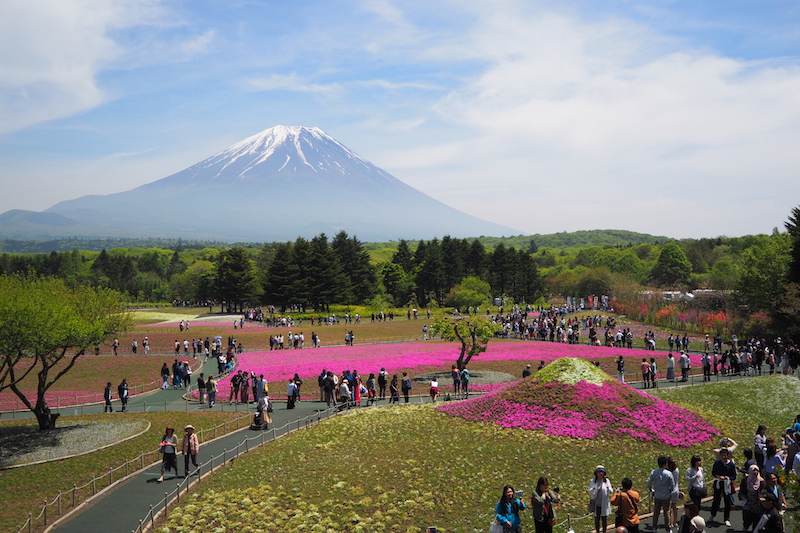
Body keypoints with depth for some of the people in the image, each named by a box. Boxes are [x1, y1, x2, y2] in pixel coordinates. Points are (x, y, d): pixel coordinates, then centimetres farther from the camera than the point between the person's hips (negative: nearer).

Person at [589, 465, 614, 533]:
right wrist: (593, 489, -22)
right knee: (597, 519, 7)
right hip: (596, 504, 1)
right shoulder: (593, 481, -2)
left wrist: (608, 489, -27)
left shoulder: (606, 481, -3)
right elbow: (589, 492, 1)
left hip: (604, 504, -1)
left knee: (604, 519, 5)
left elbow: (611, 492, -4)